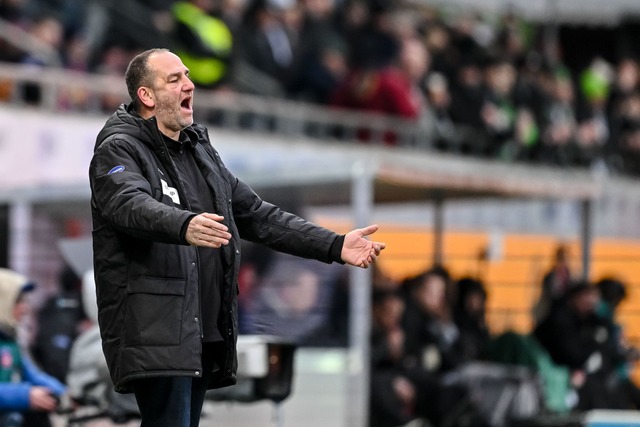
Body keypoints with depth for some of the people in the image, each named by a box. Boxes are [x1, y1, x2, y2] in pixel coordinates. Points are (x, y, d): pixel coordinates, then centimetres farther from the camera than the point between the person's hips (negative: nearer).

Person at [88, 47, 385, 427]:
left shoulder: (200, 151, 21)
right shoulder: (118, 150, -5)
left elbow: (257, 215, 21)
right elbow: (132, 206, -27)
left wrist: (335, 245, 11)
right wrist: (184, 226, -49)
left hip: (205, 335, 8)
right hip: (156, 336, -8)